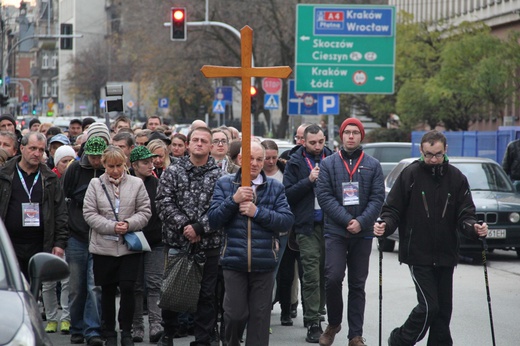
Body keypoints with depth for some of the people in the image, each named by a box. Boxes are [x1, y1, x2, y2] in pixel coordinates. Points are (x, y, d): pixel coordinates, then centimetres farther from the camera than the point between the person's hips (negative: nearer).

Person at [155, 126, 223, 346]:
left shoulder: (219, 176, 1)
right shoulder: (173, 172, 4)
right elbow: (164, 202, -5)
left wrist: (199, 228, -16)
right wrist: (183, 226, -15)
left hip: (208, 245, -1)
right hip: (176, 243, 1)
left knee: (206, 295, 4)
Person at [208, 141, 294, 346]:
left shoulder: (275, 187, 6)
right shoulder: (225, 184, 5)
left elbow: (287, 220, -4)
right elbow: (213, 220, -1)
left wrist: (257, 212, -13)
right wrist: (234, 200, -14)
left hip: (264, 263, 1)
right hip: (234, 261, -1)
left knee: (260, 316, 5)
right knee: (236, 314, -3)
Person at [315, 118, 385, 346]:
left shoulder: (372, 165, 8)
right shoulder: (329, 163, 5)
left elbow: (378, 198, 0)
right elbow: (324, 195, -3)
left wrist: (361, 222, -14)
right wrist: (347, 220, -14)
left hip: (362, 233, 1)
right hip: (335, 232, -1)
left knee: (357, 284, 5)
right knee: (333, 278, -14)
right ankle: (333, 323, 9)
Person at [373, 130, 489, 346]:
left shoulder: (456, 178, 4)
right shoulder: (410, 175, -4)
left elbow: (464, 214, 2)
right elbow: (393, 209, -3)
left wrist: (473, 227, -19)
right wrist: (385, 226, -22)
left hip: (446, 255, 4)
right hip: (418, 255, -4)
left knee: (443, 308, 8)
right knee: (429, 306, -10)